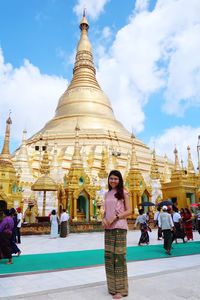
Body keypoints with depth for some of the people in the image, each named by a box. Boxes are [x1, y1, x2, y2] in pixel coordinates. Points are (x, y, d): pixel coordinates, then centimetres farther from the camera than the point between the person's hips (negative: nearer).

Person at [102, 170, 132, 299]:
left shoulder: (123, 192, -1)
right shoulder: (107, 194, 14)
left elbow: (129, 211, -4)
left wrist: (115, 217, -15)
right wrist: (104, 219, -3)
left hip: (119, 228, -5)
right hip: (108, 228, 5)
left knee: (119, 256, -2)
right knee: (109, 256, 7)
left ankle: (121, 289, 9)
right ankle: (112, 287, 22)